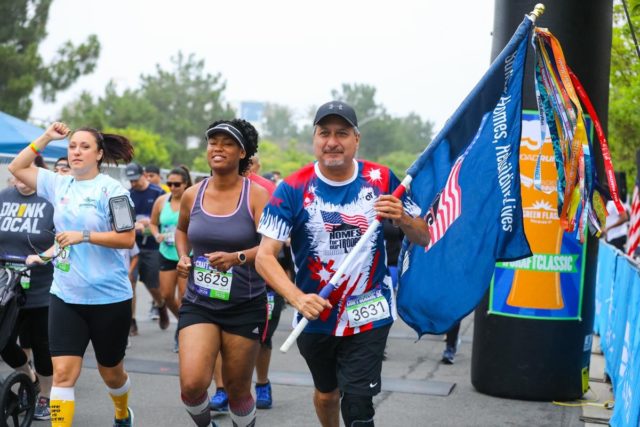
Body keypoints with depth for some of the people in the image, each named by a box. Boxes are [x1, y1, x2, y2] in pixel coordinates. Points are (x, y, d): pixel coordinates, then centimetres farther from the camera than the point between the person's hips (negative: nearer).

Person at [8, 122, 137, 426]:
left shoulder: (112, 190, -10)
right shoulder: (59, 184, 6)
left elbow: (127, 239, -14)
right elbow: (17, 168, 12)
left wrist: (84, 235, -22)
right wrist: (46, 137, 4)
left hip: (109, 298, -3)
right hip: (65, 296, 4)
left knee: (110, 372, 15)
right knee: (63, 373, -5)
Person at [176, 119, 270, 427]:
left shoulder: (256, 195, -9)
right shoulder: (192, 195, 3)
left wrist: (236, 257, -35)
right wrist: (183, 257, 6)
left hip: (245, 306, -2)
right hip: (198, 303, 2)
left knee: (237, 389, 8)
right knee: (192, 384, -15)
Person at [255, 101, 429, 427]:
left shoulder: (381, 180, -5)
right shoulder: (293, 188, -10)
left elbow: (423, 238, 2)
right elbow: (265, 256, -16)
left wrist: (402, 218, -21)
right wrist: (297, 298, -33)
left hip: (369, 315, -1)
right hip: (316, 315, 1)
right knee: (326, 392, 21)